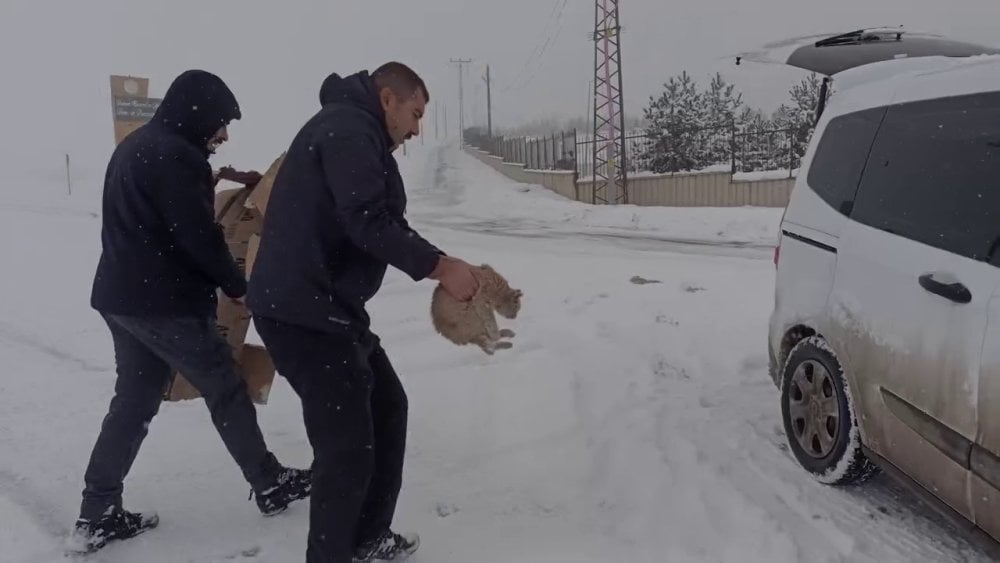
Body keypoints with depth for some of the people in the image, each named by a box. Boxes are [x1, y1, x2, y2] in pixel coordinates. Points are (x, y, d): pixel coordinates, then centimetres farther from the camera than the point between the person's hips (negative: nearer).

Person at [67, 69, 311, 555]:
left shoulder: (135, 147, 15)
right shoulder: (175, 155, -17)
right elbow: (198, 237, -19)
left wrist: (206, 182, 14)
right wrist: (238, 286, -6)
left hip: (123, 295, 10)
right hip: (166, 301, -10)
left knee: (133, 402, 15)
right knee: (226, 391, 4)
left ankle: (97, 516, 19)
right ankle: (271, 486, 18)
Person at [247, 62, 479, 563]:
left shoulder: (355, 132, 23)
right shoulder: (348, 127, -11)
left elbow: (379, 222, 19)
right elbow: (369, 223, -23)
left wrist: (439, 266, 8)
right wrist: (438, 265, -17)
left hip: (329, 308, 12)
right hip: (302, 312, -12)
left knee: (387, 406, 21)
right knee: (349, 448, -9)